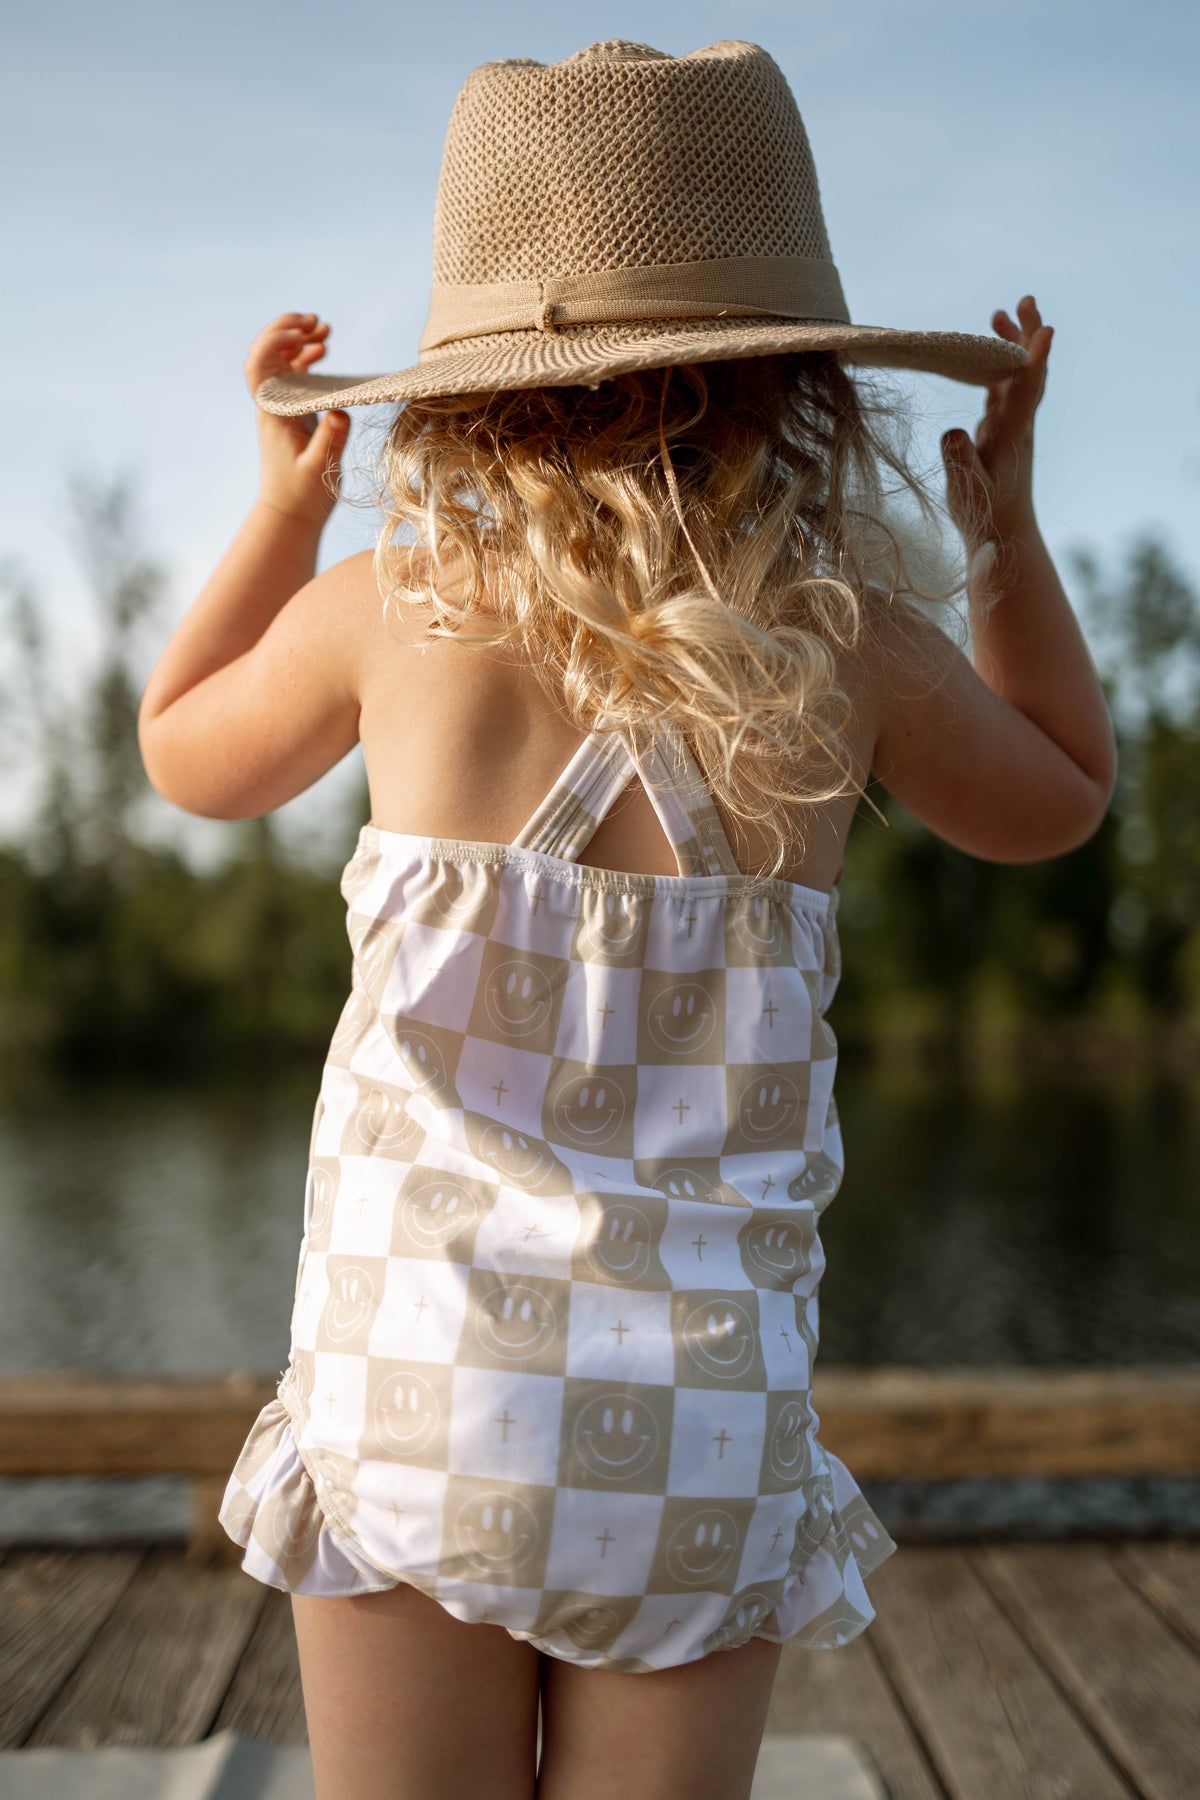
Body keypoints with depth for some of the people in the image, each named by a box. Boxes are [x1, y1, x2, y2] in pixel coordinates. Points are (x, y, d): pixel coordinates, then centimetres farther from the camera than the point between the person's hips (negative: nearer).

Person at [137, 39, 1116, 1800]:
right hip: (703, 1422, 1)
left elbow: (187, 756, 17)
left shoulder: (384, 615, -6)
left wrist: (284, 501, 24)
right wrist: (1010, 523, 25)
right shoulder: (858, 650, -4)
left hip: (415, 1389, 0)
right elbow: (1059, 799, 18)